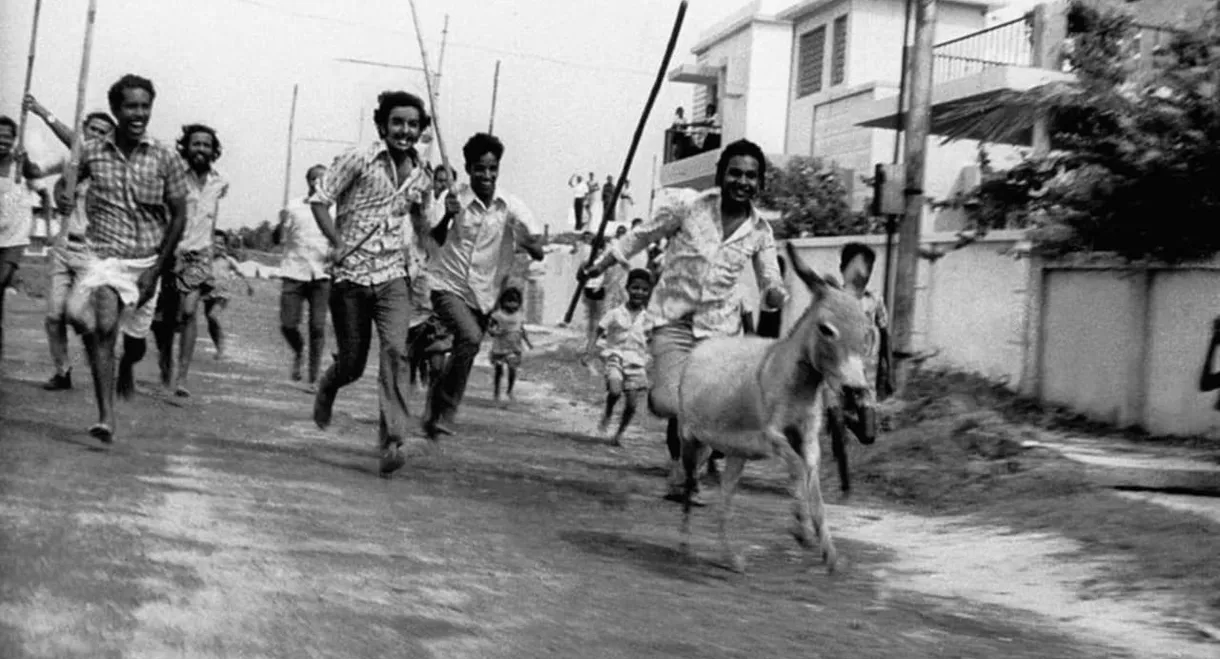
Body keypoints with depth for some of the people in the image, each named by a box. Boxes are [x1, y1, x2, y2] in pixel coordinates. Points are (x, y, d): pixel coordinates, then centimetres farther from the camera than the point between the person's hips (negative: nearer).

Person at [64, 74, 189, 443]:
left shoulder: (166, 160, -3)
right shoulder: (92, 153, -1)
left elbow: (178, 216, 0)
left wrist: (156, 270, -6)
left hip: (147, 260, 1)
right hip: (104, 256, -1)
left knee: (135, 337, 12)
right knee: (103, 326, -23)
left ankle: (127, 366, 50)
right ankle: (106, 416, -20)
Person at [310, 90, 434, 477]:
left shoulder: (421, 179, 8)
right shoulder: (358, 160, -6)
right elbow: (320, 200, -5)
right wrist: (338, 244, -16)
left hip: (392, 278, 2)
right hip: (350, 276, -2)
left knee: (395, 350, -19)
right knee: (352, 362, 5)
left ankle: (392, 442, -21)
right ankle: (327, 388, 43)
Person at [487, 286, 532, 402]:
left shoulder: (519, 316, 3)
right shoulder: (498, 315, -6)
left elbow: (522, 330, 12)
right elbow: (489, 328, -6)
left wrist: (528, 342, 4)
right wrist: (497, 332, -24)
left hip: (514, 349, 2)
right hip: (499, 348, -2)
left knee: (512, 369, -8)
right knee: (499, 370, 6)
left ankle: (510, 391, 15)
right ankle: (497, 392, 24)